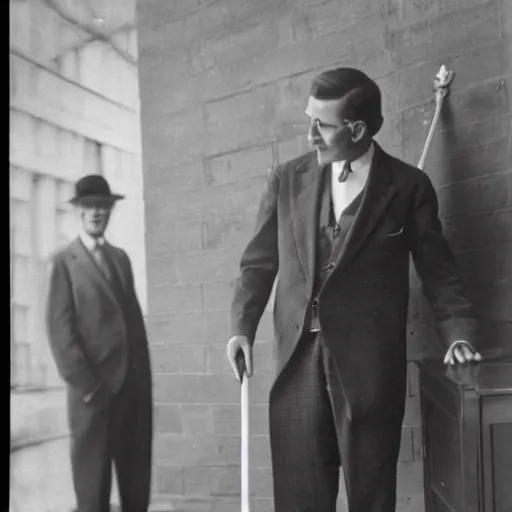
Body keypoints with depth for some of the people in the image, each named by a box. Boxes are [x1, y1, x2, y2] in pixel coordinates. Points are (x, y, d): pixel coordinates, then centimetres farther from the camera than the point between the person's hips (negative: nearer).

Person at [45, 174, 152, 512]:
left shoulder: (121, 257, 17)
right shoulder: (65, 262, 1)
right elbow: (59, 328, -7)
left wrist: (144, 377, 9)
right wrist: (84, 383, -14)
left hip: (134, 383, 5)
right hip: (94, 385, -5)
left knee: (137, 477, 10)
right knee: (93, 477, 1)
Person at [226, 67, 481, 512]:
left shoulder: (408, 185, 3)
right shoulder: (287, 179, 9)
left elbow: (438, 270, 8)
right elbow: (259, 262, 11)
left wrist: (458, 333, -4)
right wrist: (242, 327, -1)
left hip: (369, 364, -2)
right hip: (298, 361, 2)